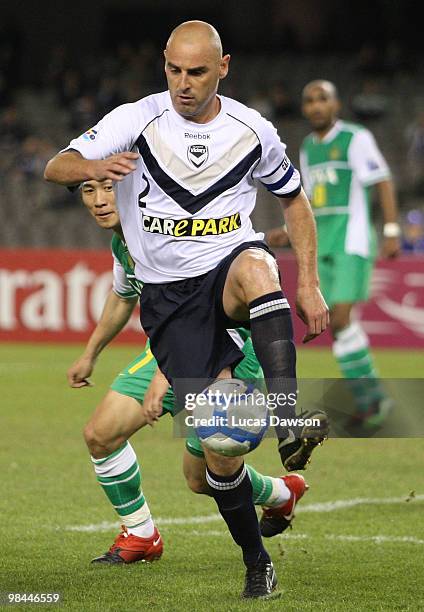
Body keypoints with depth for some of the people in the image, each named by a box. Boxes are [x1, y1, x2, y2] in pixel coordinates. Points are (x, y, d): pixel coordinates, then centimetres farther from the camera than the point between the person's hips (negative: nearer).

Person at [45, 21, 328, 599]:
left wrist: (309, 285, 6)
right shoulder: (137, 121, -5)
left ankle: (289, 420, -46)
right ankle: (256, 561, 10)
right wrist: (93, 167, -36)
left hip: (233, 266, 0)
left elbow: (294, 199, 15)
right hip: (169, 296, 0)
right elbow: (55, 168, -11)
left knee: (254, 267, -40)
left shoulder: (251, 130, 0)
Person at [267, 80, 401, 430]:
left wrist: (392, 232, -15)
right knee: (338, 328, 2)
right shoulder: (308, 148, 16)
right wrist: (290, 233, 13)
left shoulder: (356, 138, -5)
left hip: (353, 242, -7)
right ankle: (371, 401, 10)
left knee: (341, 318, -18)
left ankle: (370, 398, -8)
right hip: (322, 246, 7)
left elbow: (384, 183, -7)